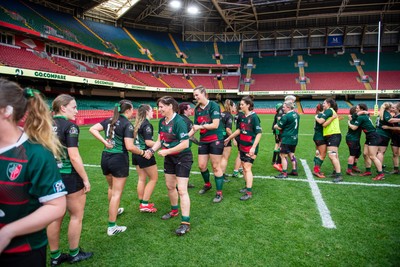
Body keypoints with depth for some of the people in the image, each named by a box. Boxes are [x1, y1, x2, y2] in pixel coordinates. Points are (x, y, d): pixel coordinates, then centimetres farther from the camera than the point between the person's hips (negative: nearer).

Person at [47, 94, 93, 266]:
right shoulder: (70, 126, -16)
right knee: (76, 215, 12)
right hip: (68, 177, -7)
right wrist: (86, 179, -13)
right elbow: (74, 157, -21)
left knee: (55, 217, 17)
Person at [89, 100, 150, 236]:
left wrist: (104, 141, -2)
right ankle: (112, 227, 10)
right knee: (117, 193, 2)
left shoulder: (109, 120, 7)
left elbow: (92, 129, 0)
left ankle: (113, 211, 50)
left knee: (112, 187, 28)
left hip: (106, 157, 7)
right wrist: (143, 153, -8)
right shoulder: (127, 124, -14)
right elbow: (129, 147, -21)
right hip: (119, 159, -7)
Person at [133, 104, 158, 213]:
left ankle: (142, 203, 24)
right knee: (153, 178, 4)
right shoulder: (147, 124, -17)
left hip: (136, 154, 8)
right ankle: (145, 204, 5)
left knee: (141, 178, 15)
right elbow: (148, 142, -22)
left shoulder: (137, 124, 9)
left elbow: (135, 138, 14)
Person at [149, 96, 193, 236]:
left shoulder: (178, 122, -23)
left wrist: (167, 151, -23)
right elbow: (160, 140, 9)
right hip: (169, 158, 8)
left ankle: (186, 223, -1)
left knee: (182, 190, -9)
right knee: (170, 186, 19)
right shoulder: (162, 122, 2)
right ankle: (174, 211, 42)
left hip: (183, 158, -8)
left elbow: (185, 144, -26)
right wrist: (152, 150, -8)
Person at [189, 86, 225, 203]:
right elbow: (195, 127, 10)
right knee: (201, 165, 10)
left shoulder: (213, 105, -12)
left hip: (215, 140, -6)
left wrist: (201, 126, -15)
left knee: (216, 167, -1)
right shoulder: (197, 109, 8)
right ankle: (207, 184, 38)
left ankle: (219, 193, 12)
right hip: (203, 141, 6)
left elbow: (215, 125, -18)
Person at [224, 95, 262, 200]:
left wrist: (253, 147, -23)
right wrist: (228, 138, 25)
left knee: (247, 168, -8)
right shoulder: (242, 116, 5)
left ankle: (249, 193, -2)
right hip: (242, 146, 7)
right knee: (244, 167, 13)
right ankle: (247, 187, 27)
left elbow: (259, 133, -17)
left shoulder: (254, 117, -16)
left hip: (250, 147, -7)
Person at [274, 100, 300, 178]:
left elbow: (279, 127, -11)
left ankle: (284, 173, 0)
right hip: (294, 138, 9)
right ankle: (294, 171, 26)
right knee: (291, 154, 19)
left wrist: (275, 126, 10)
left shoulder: (286, 116, -17)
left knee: (283, 155, -2)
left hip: (287, 138, -9)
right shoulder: (296, 115, 9)